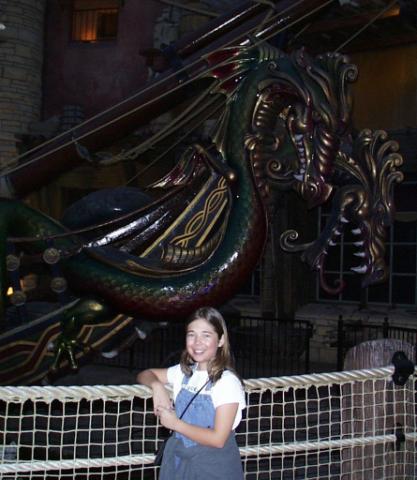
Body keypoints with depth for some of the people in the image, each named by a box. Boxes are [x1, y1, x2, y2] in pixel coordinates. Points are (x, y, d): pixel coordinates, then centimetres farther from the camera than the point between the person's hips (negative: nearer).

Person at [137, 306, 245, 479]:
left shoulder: (228, 382, -16)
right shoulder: (184, 372, 3)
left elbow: (218, 439, -20)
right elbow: (145, 374, 16)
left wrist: (175, 423, -13)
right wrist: (157, 386, -7)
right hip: (179, 463, 5)